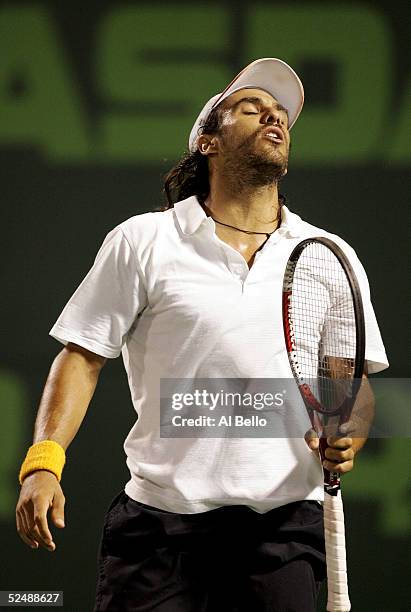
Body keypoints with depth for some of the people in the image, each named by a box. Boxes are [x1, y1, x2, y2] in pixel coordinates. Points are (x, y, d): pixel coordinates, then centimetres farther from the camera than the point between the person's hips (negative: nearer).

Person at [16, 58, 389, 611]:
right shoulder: (141, 242, 4)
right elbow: (82, 358, 4)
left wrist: (347, 440, -5)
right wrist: (44, 462, -9)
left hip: (286, 525, 2)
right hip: (160, 520, -2)